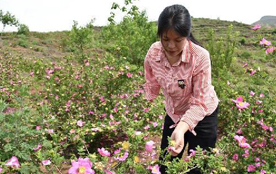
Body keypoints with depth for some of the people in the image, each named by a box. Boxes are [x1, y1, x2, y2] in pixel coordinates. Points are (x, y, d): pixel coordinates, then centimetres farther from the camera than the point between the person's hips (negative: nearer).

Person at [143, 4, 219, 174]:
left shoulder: (200, 56, -31)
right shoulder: (153, 53, -19)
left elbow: (200, 102, -27)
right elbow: (151, 88, -1)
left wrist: (181, 129, -41)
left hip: (202, 116, -3)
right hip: (173, 114, 4)